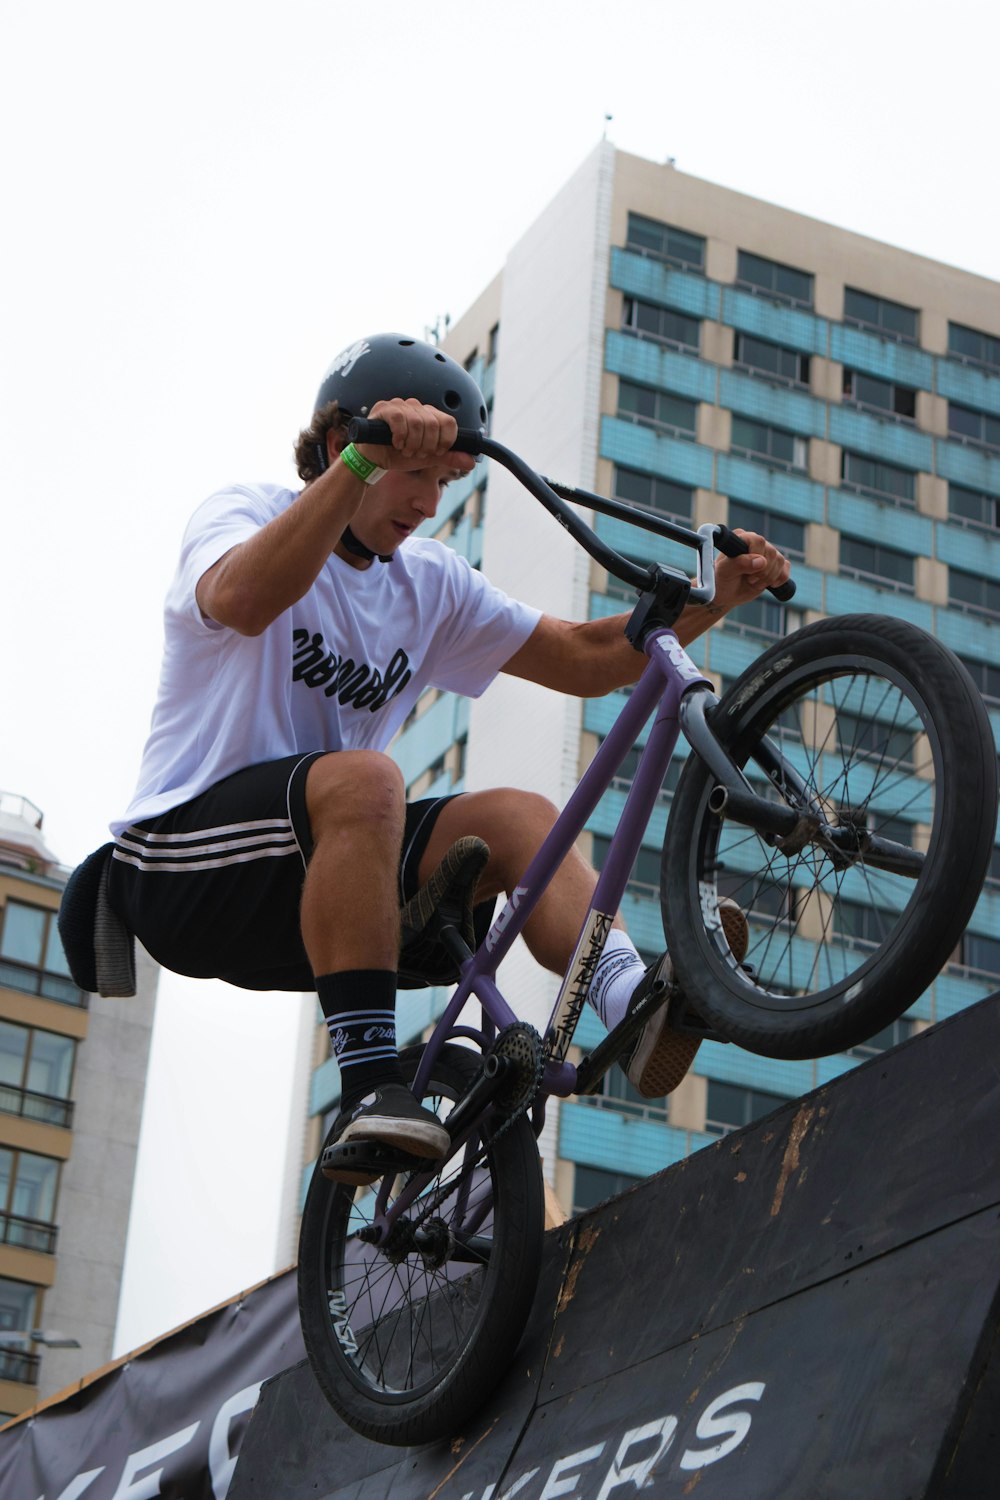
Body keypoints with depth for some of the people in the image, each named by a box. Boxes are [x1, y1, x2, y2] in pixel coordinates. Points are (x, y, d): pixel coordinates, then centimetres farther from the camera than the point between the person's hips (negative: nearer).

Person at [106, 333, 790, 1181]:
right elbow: (240, 601, -31)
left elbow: (586, 659, 11)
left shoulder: (429, 584, 14)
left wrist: (714, 597, -4)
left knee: (515, 816, -13)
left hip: (293, 904, 7)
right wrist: (362, 461, -42)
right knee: (363, 779, -34)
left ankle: (632, 1004, -36)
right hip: (183, 866, -7)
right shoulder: (244, 514, -5)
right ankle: (371, 1087, -39)